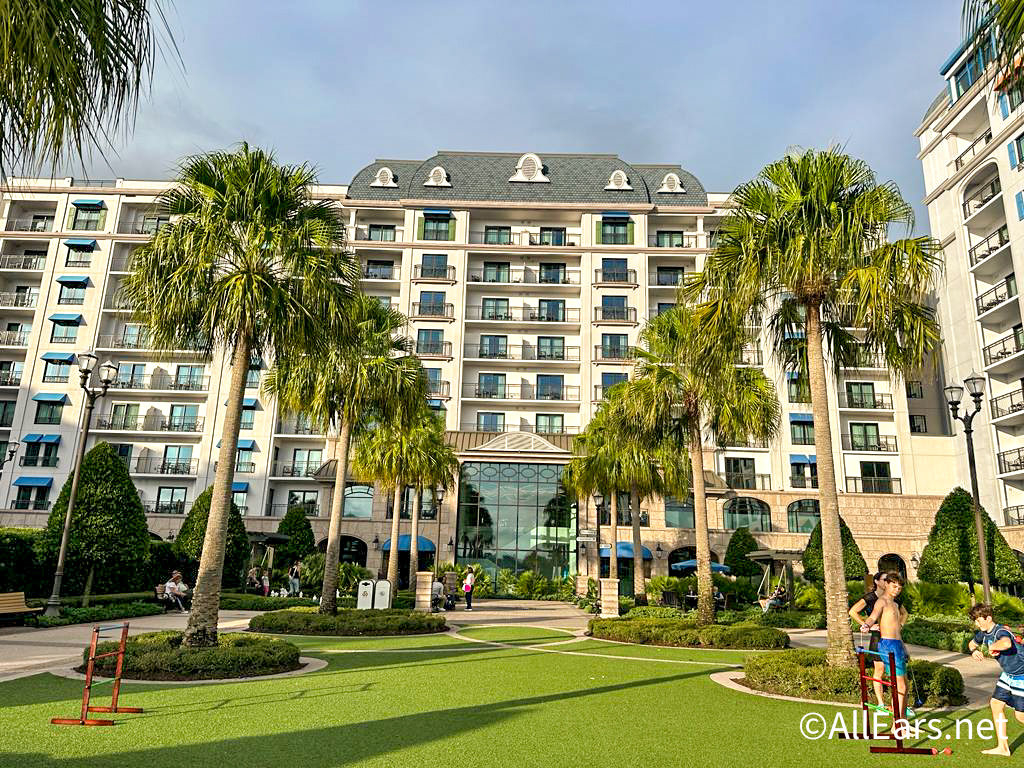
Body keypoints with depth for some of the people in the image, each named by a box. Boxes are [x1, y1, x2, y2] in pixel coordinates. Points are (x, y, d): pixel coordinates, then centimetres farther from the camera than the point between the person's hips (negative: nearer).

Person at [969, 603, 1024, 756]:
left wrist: (992, 647, -34)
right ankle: (1003, 747, 15)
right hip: (1008, 674, 9)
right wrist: (975, 651, -4)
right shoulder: (983, 633, -1)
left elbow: (1006, 643, -54)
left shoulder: (1001, 631, -29)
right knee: (995, 704, 6)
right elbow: (972, 643, 19)